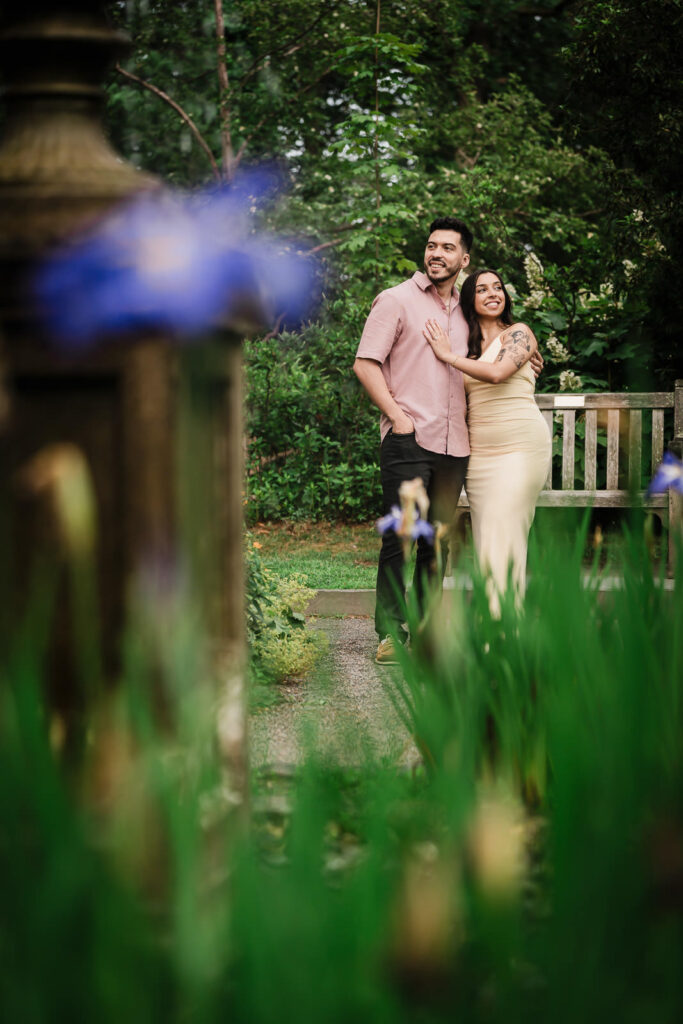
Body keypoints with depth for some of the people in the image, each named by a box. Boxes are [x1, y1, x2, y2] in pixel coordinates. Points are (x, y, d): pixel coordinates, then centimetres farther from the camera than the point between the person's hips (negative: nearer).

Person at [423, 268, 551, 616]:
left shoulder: (518, 334, 1)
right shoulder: (467, 345, 17)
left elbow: (497, 372, -18)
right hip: (478, 451, 6)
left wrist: (448, 355, -8)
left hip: (520, 446, -6)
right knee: (484, 536, 2)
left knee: (504, 536, -14)